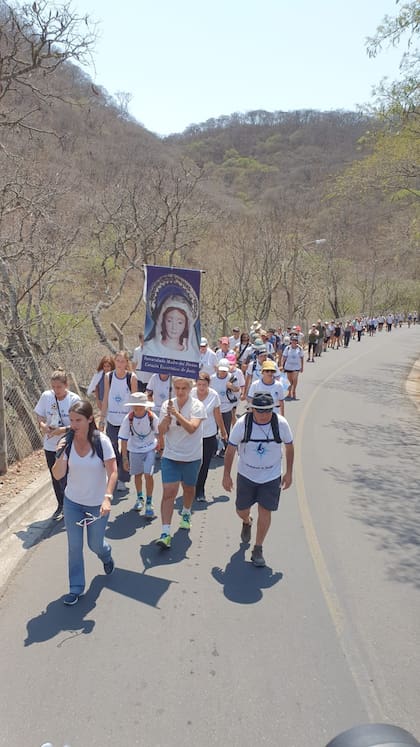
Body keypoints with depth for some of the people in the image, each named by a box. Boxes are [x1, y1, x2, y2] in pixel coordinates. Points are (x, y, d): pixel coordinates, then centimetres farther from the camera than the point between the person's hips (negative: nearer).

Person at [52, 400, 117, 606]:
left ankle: (106, 555, 49)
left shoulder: (101, 441, -19)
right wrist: (61, 455, -26)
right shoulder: (67, 443, -11)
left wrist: (107, 498, -29)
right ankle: (76, 588, 23)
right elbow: (58, 475, -9)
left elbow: (112, 472, -18)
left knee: (95, 544, 13)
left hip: (97, 504, -2)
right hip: (72, 503, 2)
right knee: (74, 546, 6)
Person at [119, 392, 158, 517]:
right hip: (134, 450, 2)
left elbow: (158, 433, -2)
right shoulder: (128, 419, -19)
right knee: (137, 475, 17)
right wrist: (125, 458, -13)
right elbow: (124, 439, -13)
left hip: (150, 449, -2)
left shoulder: (152, 417, -19)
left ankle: (149, 504, 3)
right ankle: (139, 498, 41)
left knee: (148, 475, -11)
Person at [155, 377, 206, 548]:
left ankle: (186, 514, 49)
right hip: (170, 456, 1)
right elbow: (161, 432, -3)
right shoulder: (167, 404, -1)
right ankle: (165, 533, -8)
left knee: (189, 489, 19)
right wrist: (166, 419, -22)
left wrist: (176, 414, -34)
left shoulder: (197, 406, -11)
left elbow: (192, 428, -25)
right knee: (169, 492, -9)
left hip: (192, 457, -1)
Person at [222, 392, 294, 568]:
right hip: (246, 475, 1)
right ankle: (247, 523, 49)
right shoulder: (242, 424, -18)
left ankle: (258, 550, 17)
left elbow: (289, 447, 0)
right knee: (241, 511, 12)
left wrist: (289, 472, 2)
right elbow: (230, 449, -7)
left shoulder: (281, 423, -16)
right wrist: (226, 475, -5)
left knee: (265, 512, -1)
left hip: (271, 476, 0)